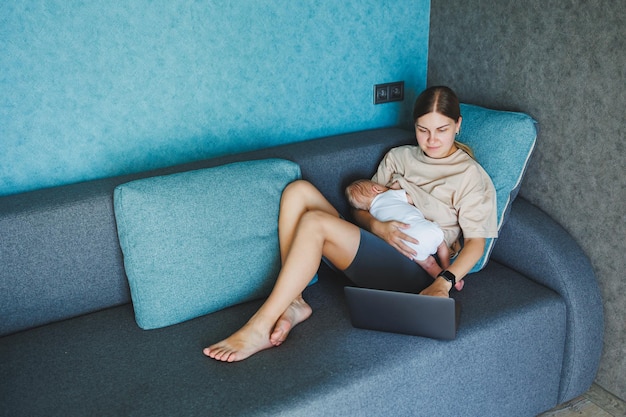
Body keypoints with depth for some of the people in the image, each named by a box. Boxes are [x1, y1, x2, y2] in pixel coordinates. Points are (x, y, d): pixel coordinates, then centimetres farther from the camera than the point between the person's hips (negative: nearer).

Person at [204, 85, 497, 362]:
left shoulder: (470, 175, 5)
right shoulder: (398, 157, 21)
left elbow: (476, 241, -3)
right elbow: (361, 210, 16)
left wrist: (443, 284, -20)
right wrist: (378, 226, -8)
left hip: (410, 269, -6)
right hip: (374, 243, 6)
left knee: (315, 221, -29)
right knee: (298, 190, -15)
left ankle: (260, 327, -27)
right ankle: (293, 302, -20)